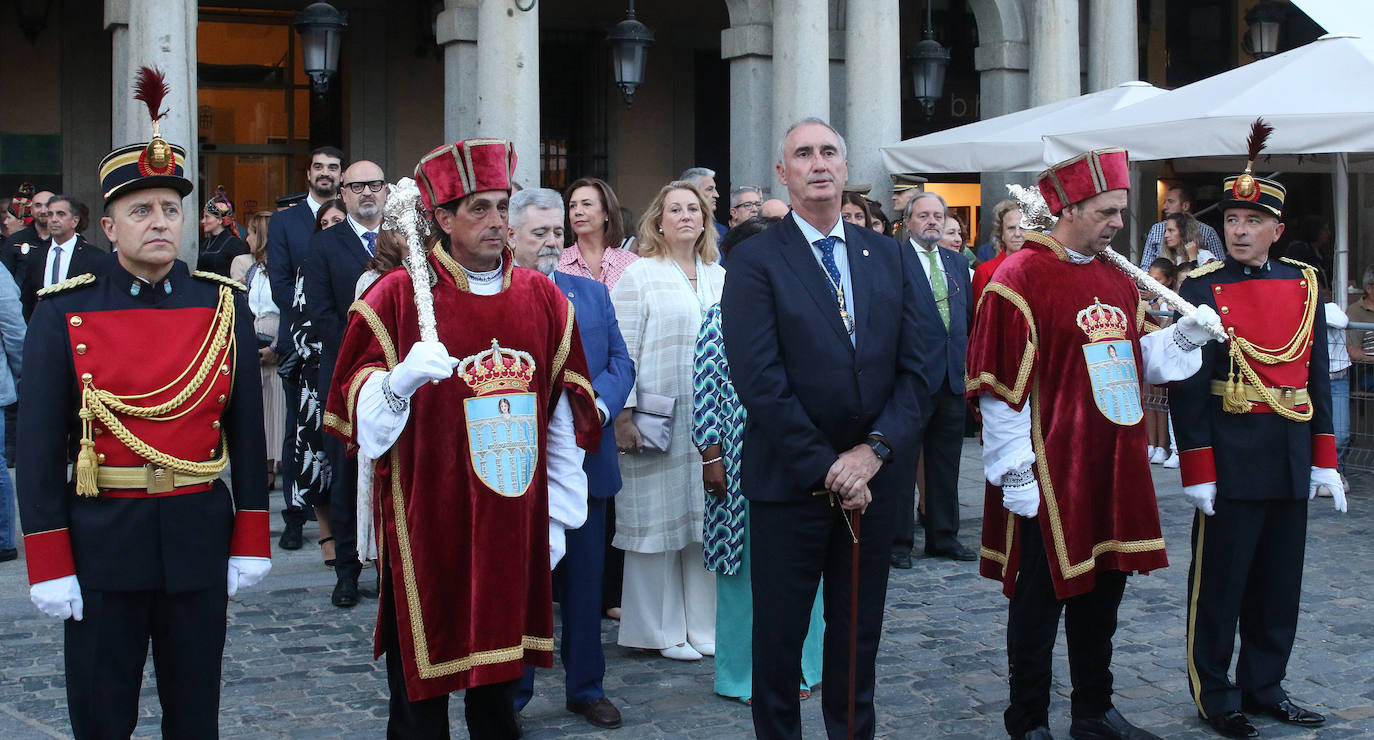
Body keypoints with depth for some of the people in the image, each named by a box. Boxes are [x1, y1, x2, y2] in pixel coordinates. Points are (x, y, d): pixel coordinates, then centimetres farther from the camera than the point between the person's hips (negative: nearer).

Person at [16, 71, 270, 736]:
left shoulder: (225, 308, 4)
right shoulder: (64, 314, -2)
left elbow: (248, 434, 6)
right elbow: (39, 448, -3)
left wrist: (251, 545, 3)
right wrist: (49, 566, -8)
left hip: (200, 539, 2)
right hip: (101, 544, -1)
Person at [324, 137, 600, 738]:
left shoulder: (541, 298, 6)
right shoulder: (398, 295, -5)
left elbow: (563, 414, 8)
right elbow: (356, 404, -9)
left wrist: (557, 516, 6)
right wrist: (403, 377, -30)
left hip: (511, 527, 4)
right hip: (425, 525, -3)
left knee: (497, 675, 13)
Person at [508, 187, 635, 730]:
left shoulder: (593, 294, 12)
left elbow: (621, 362, 6)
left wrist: (597, 406, -13)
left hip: (585, 461, 4)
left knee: (585, 583, 12)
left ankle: (586, 689, 25)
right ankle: (509, 697, 19)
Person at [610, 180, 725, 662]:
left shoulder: (720, 278, 13)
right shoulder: (640, 276, -2)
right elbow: (623, 350, -7)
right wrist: (623, 416, -13)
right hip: (659, 419, -5)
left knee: (705, 517, 7)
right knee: (657, 518, 0)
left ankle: (703, 622, 17)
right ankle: (663, 629, 10)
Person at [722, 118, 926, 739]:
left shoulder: (888, 256, 8)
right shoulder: (756, 261, -6)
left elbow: (913, 367, 4)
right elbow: (759, 379, -13)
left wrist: (875, 449, -10)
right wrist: (825, 467, -15)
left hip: (874, 477, 4)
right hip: (789, 479, -4)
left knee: (859, 631, 14)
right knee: (779, 634, 7)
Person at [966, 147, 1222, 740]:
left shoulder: (1119, 279, 11)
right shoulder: (1019, 276, -13)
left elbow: (1135, 362, 19)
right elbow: (998, 385, -15)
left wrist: (1183, 335, 1)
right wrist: (1015, 472, -16)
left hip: (1113, 470, 8)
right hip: (1048, 476, -7)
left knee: (1102, 591, 16)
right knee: (1040, 599, 2)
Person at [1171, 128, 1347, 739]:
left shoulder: (1303, 285, 9)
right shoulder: (1203, 288, -5)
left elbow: (1317, 376, 12)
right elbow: (1187, 385, -8)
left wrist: (1324, 458, 8)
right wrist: (1197, 470, -12)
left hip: (1291, 461, 5)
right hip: (1231, 457, -5)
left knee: (1280, 581, 11)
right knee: (1220, 580, 3)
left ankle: (1264, 685, 24)